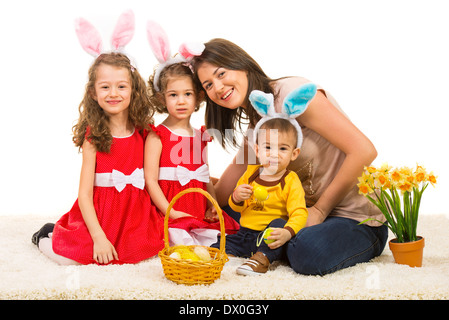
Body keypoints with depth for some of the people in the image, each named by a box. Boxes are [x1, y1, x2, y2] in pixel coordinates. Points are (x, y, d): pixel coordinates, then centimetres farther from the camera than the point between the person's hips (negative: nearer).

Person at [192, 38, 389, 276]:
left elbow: (364, 150, -22)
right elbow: (221, 196, 9)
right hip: (313, 212, 7)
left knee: (308, 253, -35)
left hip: (360, 220, -7)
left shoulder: (292, 92, -17)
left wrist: (320, 210, -16)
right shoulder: (254, 130, 10)